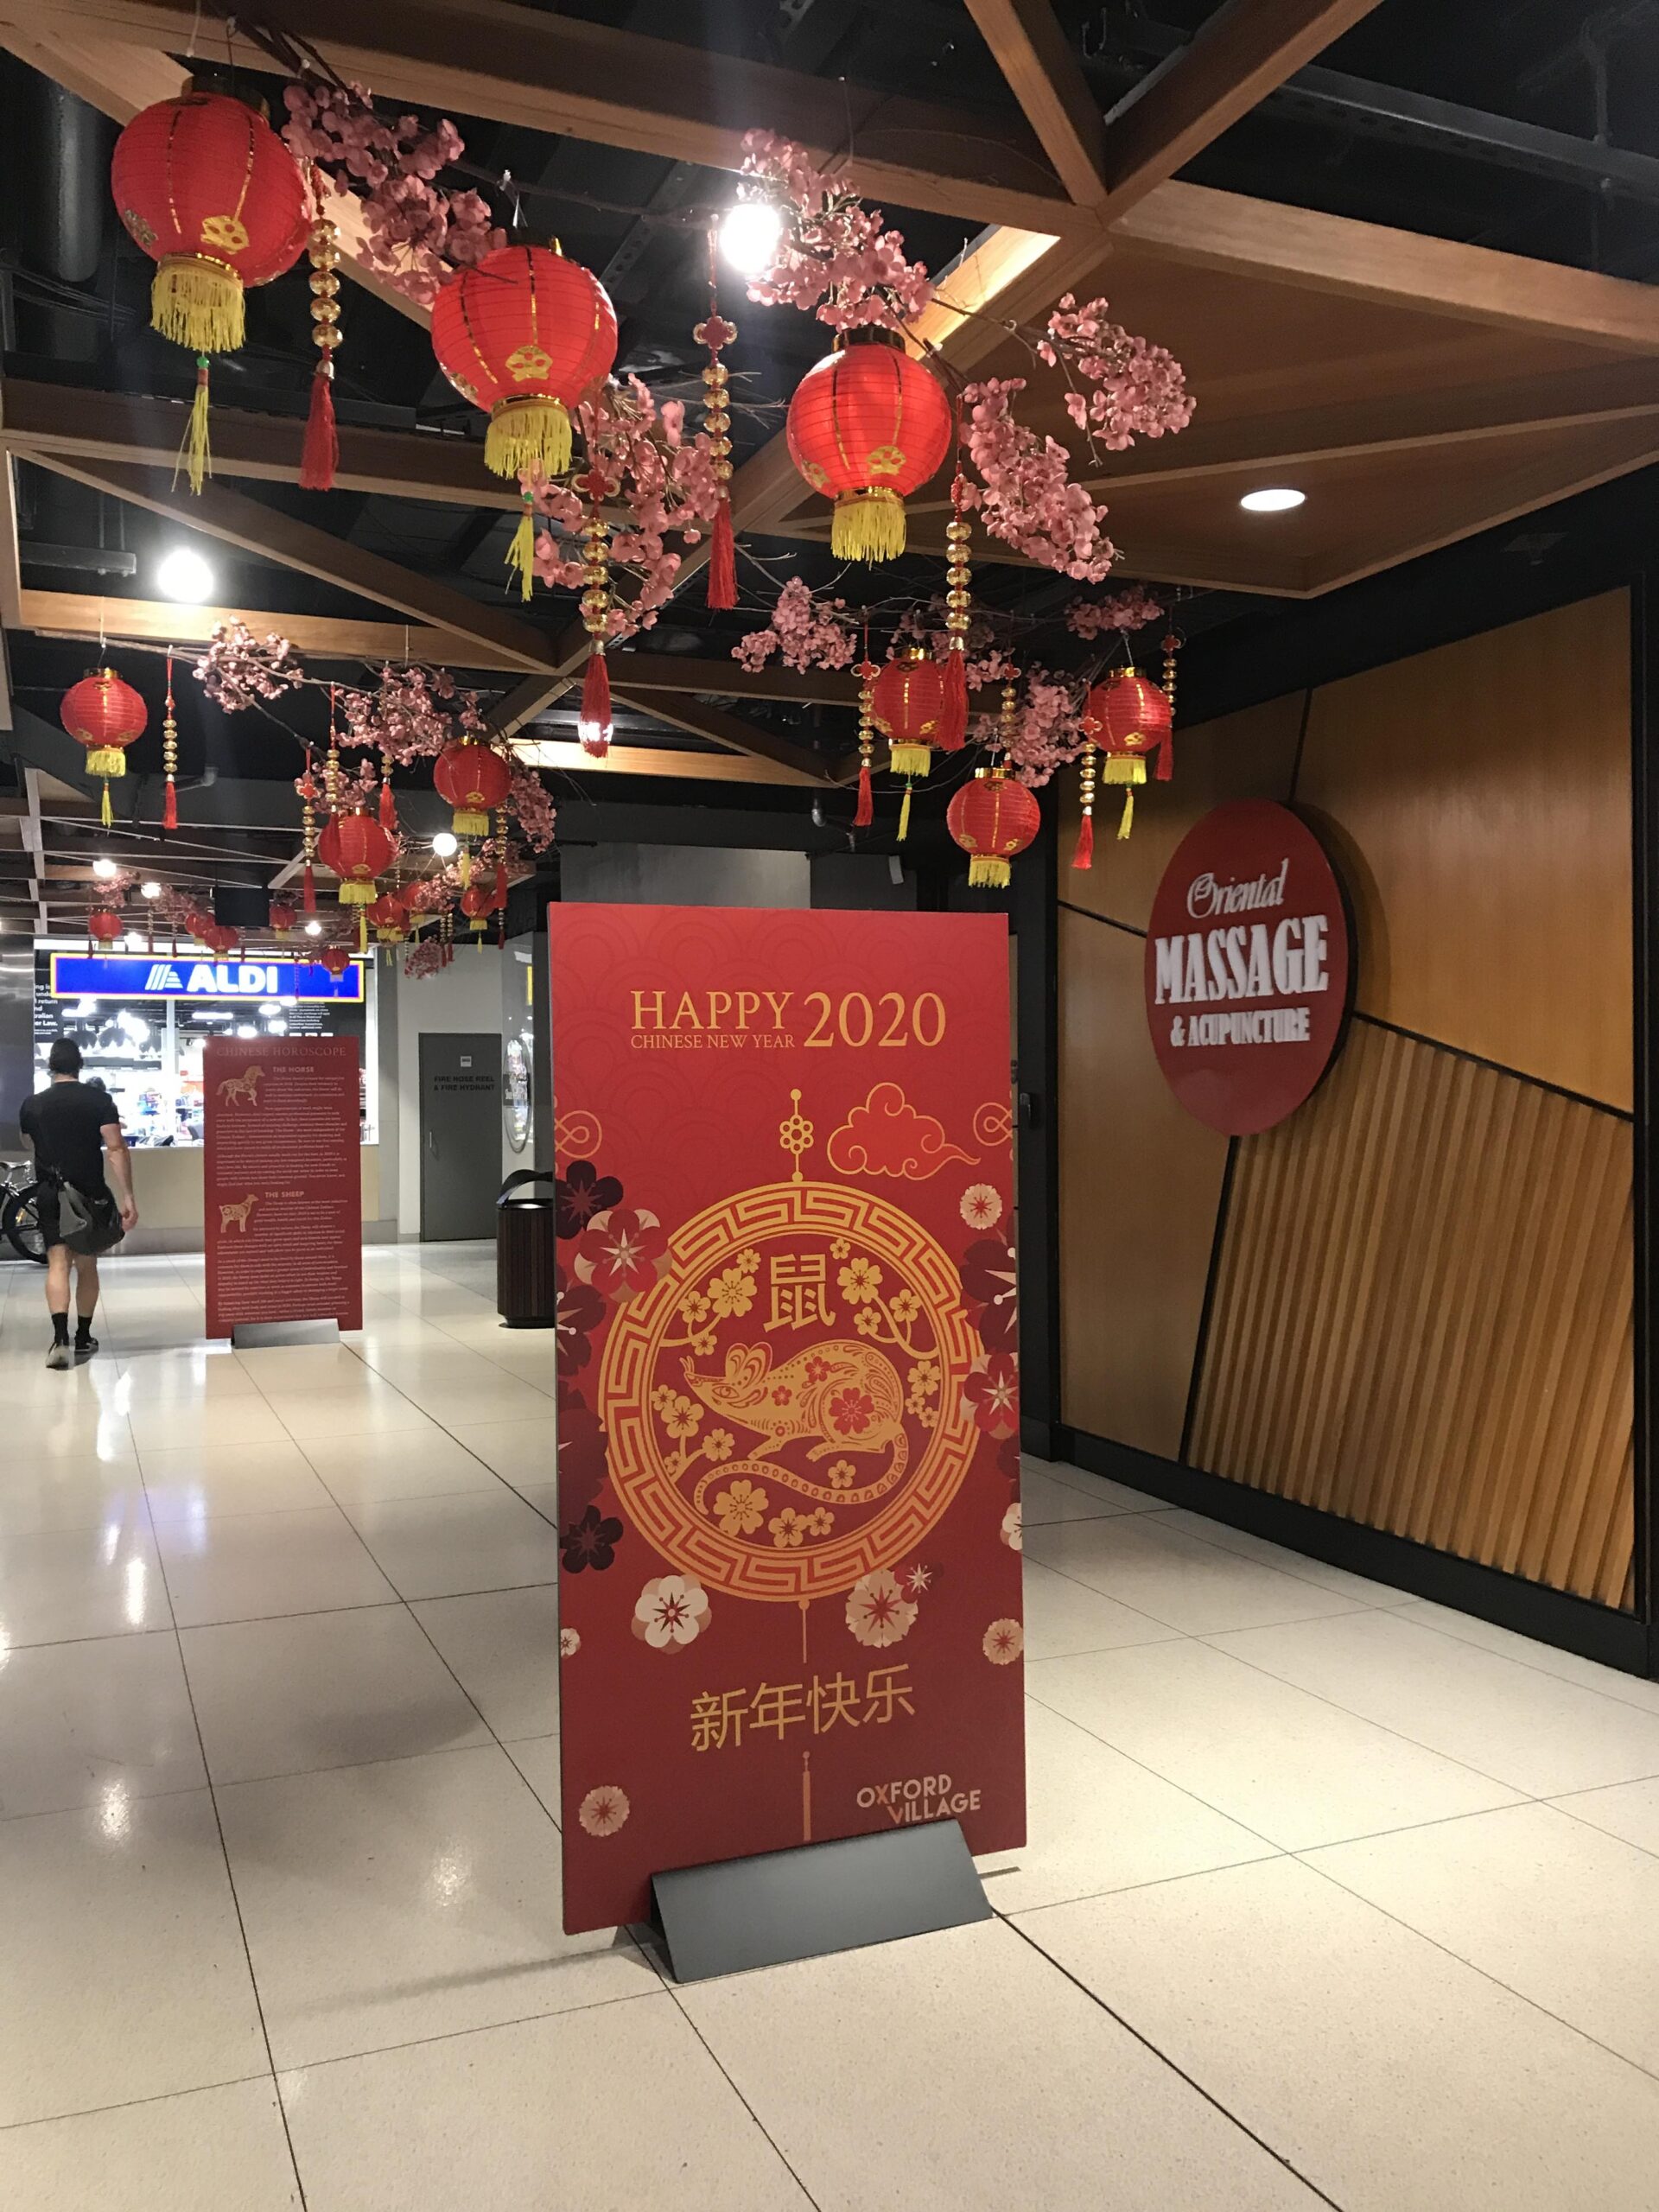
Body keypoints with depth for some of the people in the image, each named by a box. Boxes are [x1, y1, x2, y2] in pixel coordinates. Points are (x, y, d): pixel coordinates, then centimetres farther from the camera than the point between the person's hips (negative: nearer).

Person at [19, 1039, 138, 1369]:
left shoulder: (32, 1105, 2)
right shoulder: (99, 1099, -5)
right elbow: (116, 1149, -14)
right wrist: (127, 1197, -15)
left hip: (51, 1195, 0)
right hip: (91, 1194, 0)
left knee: (58, 1264, -6)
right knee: (86, 1265, 12)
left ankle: (61, 1339, -24)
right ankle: (83, 1339, 18)